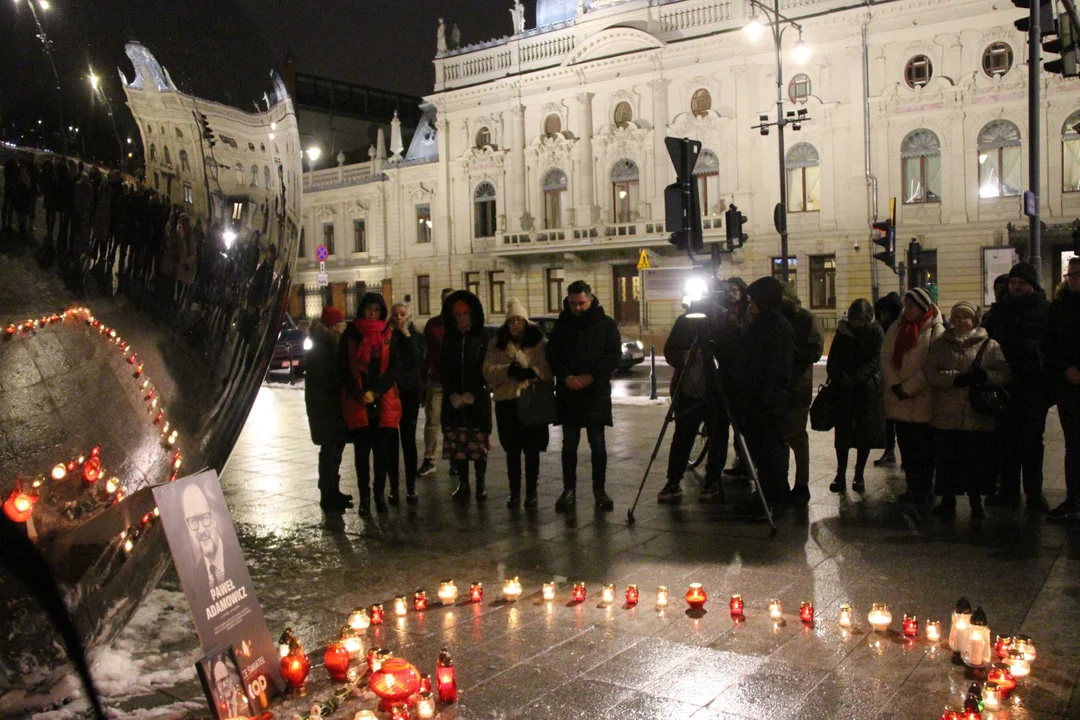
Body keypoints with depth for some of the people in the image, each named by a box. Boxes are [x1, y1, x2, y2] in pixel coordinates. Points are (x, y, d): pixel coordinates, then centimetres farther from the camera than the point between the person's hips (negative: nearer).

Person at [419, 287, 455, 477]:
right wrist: (424, 379, 9)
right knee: (432, 422, 1)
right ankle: (429, 460, 8)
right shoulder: (432, 324, 9)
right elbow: (427, 354, 12)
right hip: (435, 381, 2)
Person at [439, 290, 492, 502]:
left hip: (478, 399, -2)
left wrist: (472, 394, -11)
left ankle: (480, 484, 9)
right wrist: (452, 394, -6)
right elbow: (443, 370, 6)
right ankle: (463, 483, 12)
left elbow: (486, 371, -2)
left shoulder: (482, 340, 2)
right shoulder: (448, 340, 10)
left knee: (479, 443, -2)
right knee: (457, 443, 1)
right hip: (453, 399, 2)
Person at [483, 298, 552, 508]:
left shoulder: (540, 342, 3)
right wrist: (508, 370, -19)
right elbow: (488, 370, -2)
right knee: (512, 450, 9)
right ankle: (514, 492, 20)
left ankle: (531, 492, 15)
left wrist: (532, 372, -26)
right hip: (506, 401, 2)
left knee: (531, 449, 3)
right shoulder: (496, 344, 9)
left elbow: (548, 368, -8)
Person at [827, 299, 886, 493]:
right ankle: (841, 474, 5)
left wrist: (855, 379, -22)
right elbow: (833, 359, 5)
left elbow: (875, 361, -11)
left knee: (865, 432, 2)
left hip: (867, 388, -2)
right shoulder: (843, 330, 6)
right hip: (843, 389, 2)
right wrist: (839, 377, -12)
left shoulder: (876, 332, -2)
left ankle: (859, 475, 12)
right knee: (842, 431, -1)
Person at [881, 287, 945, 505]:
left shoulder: (935, 330, -9)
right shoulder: (897, 327, 7)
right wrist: (895, 385, -9)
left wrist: (909, 388, -15)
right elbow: (885, 356, 2)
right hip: (898, 398, 5)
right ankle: (912, 487, 23)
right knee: (906, 445, 12)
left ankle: (923, 489, 16)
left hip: (923, 399, -5)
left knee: (924, 448, 4)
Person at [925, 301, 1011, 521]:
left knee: (977, 460, 6)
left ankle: (976, 501, 23)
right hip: (947, 416, 0)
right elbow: (931, 373, -2)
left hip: (978, 417, 0)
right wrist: (957, 378, -17)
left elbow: (1004, 373, -2)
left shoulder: (990, 346, 8)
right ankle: (948, 502, 16)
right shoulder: (940, 345, 9)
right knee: (948, 460, 3)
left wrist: (985, 376, -21)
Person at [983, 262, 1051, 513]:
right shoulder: (999, 310, 10)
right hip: (1006, 386, 3)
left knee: (1032, 440, 4)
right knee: (1007, 439, 8)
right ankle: (1009, 490, 17)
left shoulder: (1046, 311, 0)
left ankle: (1034, 493, 12)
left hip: (1034, 386, -3)